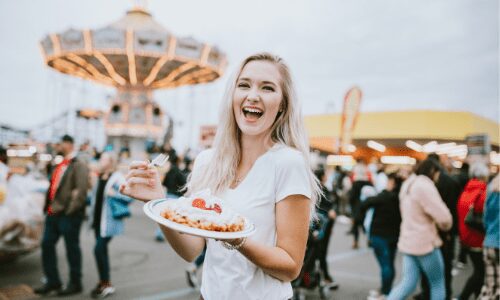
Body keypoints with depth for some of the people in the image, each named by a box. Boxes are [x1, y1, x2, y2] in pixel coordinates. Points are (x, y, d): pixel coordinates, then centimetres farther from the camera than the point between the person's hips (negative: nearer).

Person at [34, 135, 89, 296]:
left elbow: (82, 190, -19)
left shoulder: (79, 166, -11)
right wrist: (48, 206, 13)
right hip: (53, 213, 9)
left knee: (72, 248, 3)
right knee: (47, 245, 11)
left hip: (68, 215, -9)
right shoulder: (60, 165, 16)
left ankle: (75, 283, 17)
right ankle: (52, 281, 25)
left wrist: (70, 210, -20)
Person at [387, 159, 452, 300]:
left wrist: (433, 222, 9)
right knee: (437, 283, 10)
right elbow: (443, 217, -22)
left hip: (408, 241, 8)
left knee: (408, 283, 9)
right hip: (425, 242, -8)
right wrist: (446, 225, 0)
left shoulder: (408, 184, 11)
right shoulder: (425, 186, -18)